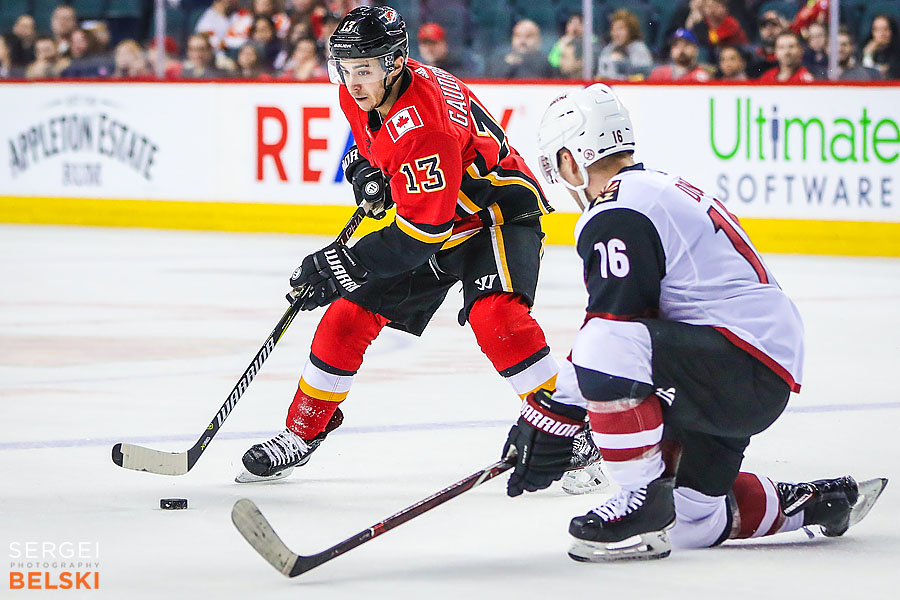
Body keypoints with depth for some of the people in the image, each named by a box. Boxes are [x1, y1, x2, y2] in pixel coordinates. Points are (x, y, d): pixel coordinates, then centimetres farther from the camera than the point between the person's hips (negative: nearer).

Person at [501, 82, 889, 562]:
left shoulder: (616, 216, -12)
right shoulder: (660, 190, 21)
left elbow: (612, 328, -17)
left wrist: (551, 414, -11)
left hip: (748, 366, -11)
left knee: (605, 349, -28)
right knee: (691, 523, 15)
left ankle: (644, 499, -20)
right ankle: (814, 503, 27)